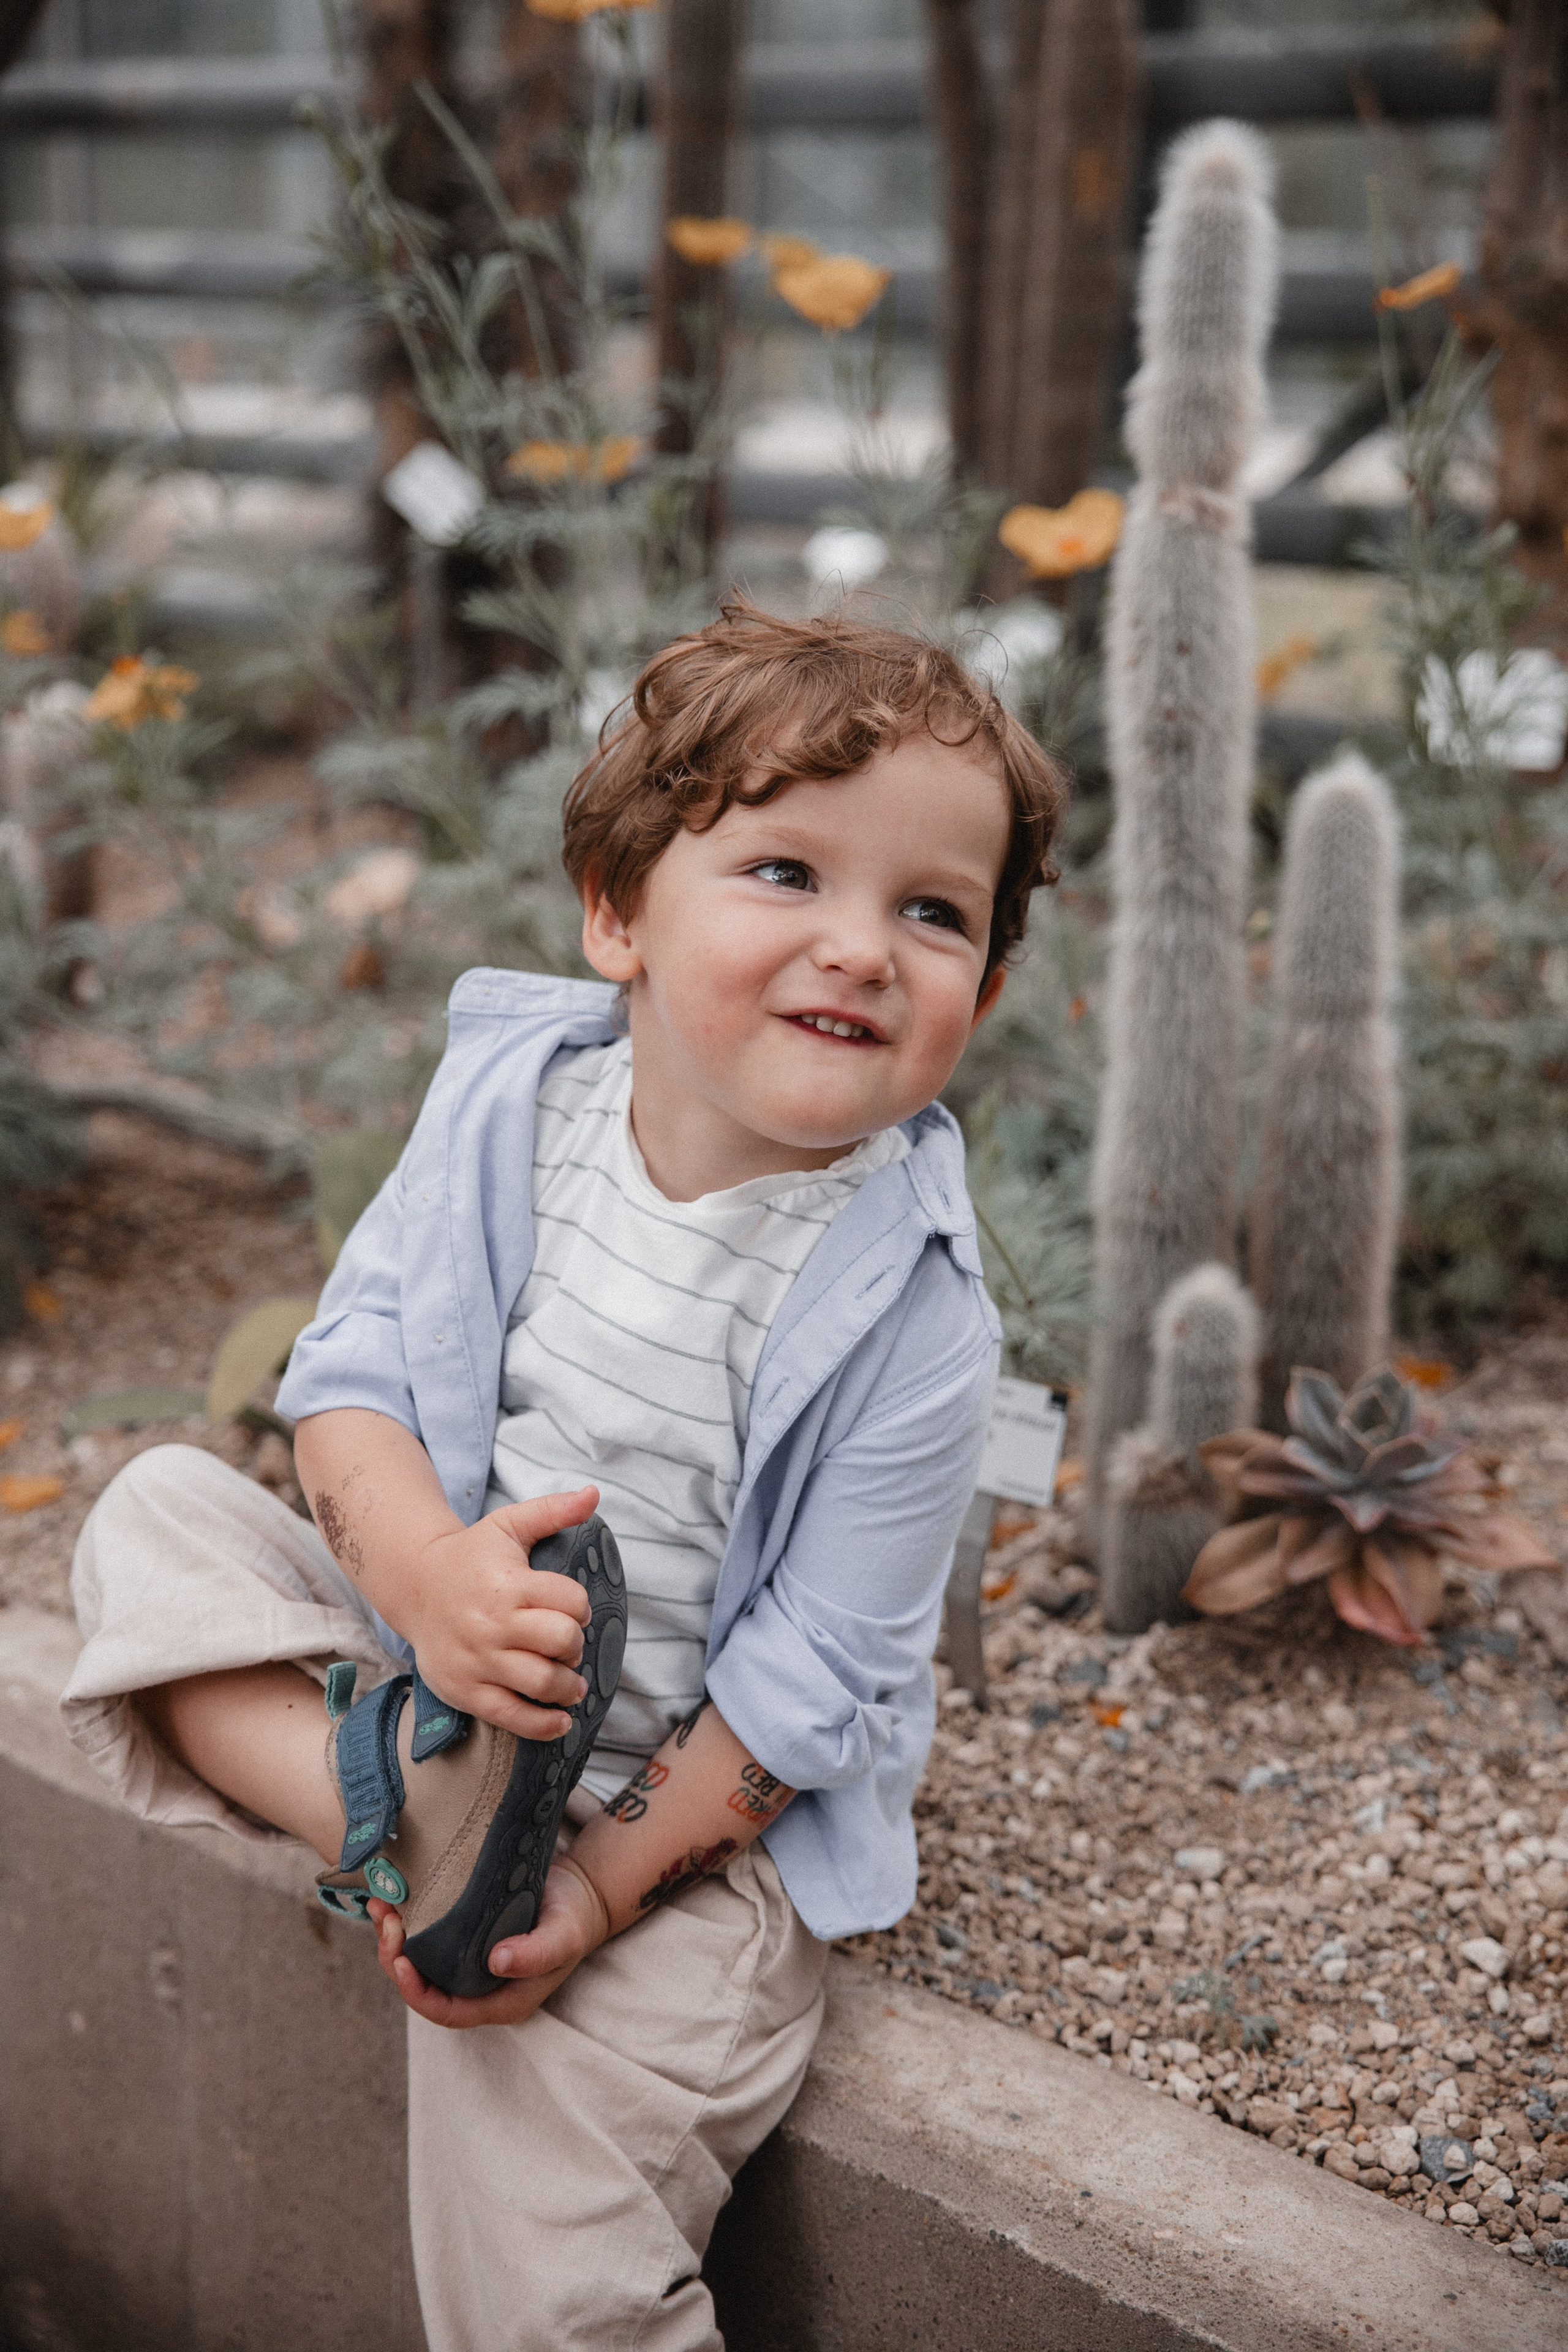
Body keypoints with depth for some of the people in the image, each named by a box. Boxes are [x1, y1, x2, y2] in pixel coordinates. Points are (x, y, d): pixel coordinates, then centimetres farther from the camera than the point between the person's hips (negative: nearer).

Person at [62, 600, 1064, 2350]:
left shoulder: (904, 1310, -21)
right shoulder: (508, 1093, -10)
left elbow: (813, 1677, -17)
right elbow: (354, 1354, -7)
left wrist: (602, 1885, -21)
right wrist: (422, 1560, -28)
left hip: (691, 1809, -4)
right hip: (432, 1678, 5)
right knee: (154, 1515, -10)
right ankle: (391, 1813, -26)